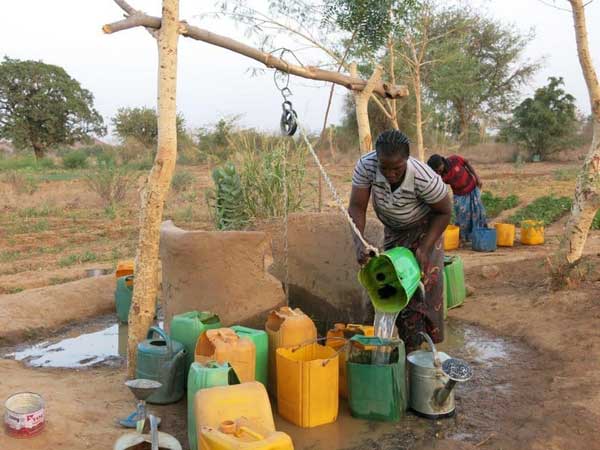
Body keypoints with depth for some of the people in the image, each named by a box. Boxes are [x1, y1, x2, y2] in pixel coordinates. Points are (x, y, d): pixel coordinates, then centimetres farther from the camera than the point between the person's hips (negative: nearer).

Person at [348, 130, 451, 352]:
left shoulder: (425, 178, -38)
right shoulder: (366, 165, -31)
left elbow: (444, 212, -21)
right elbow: (357, 207, -25)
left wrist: (424, 248, -26)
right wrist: (359, 242, -39)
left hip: (423, 231, -4)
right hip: (393, 232, 4)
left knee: (419, 287, -8)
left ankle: (420, 348, 5)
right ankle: (406, 342, 24)